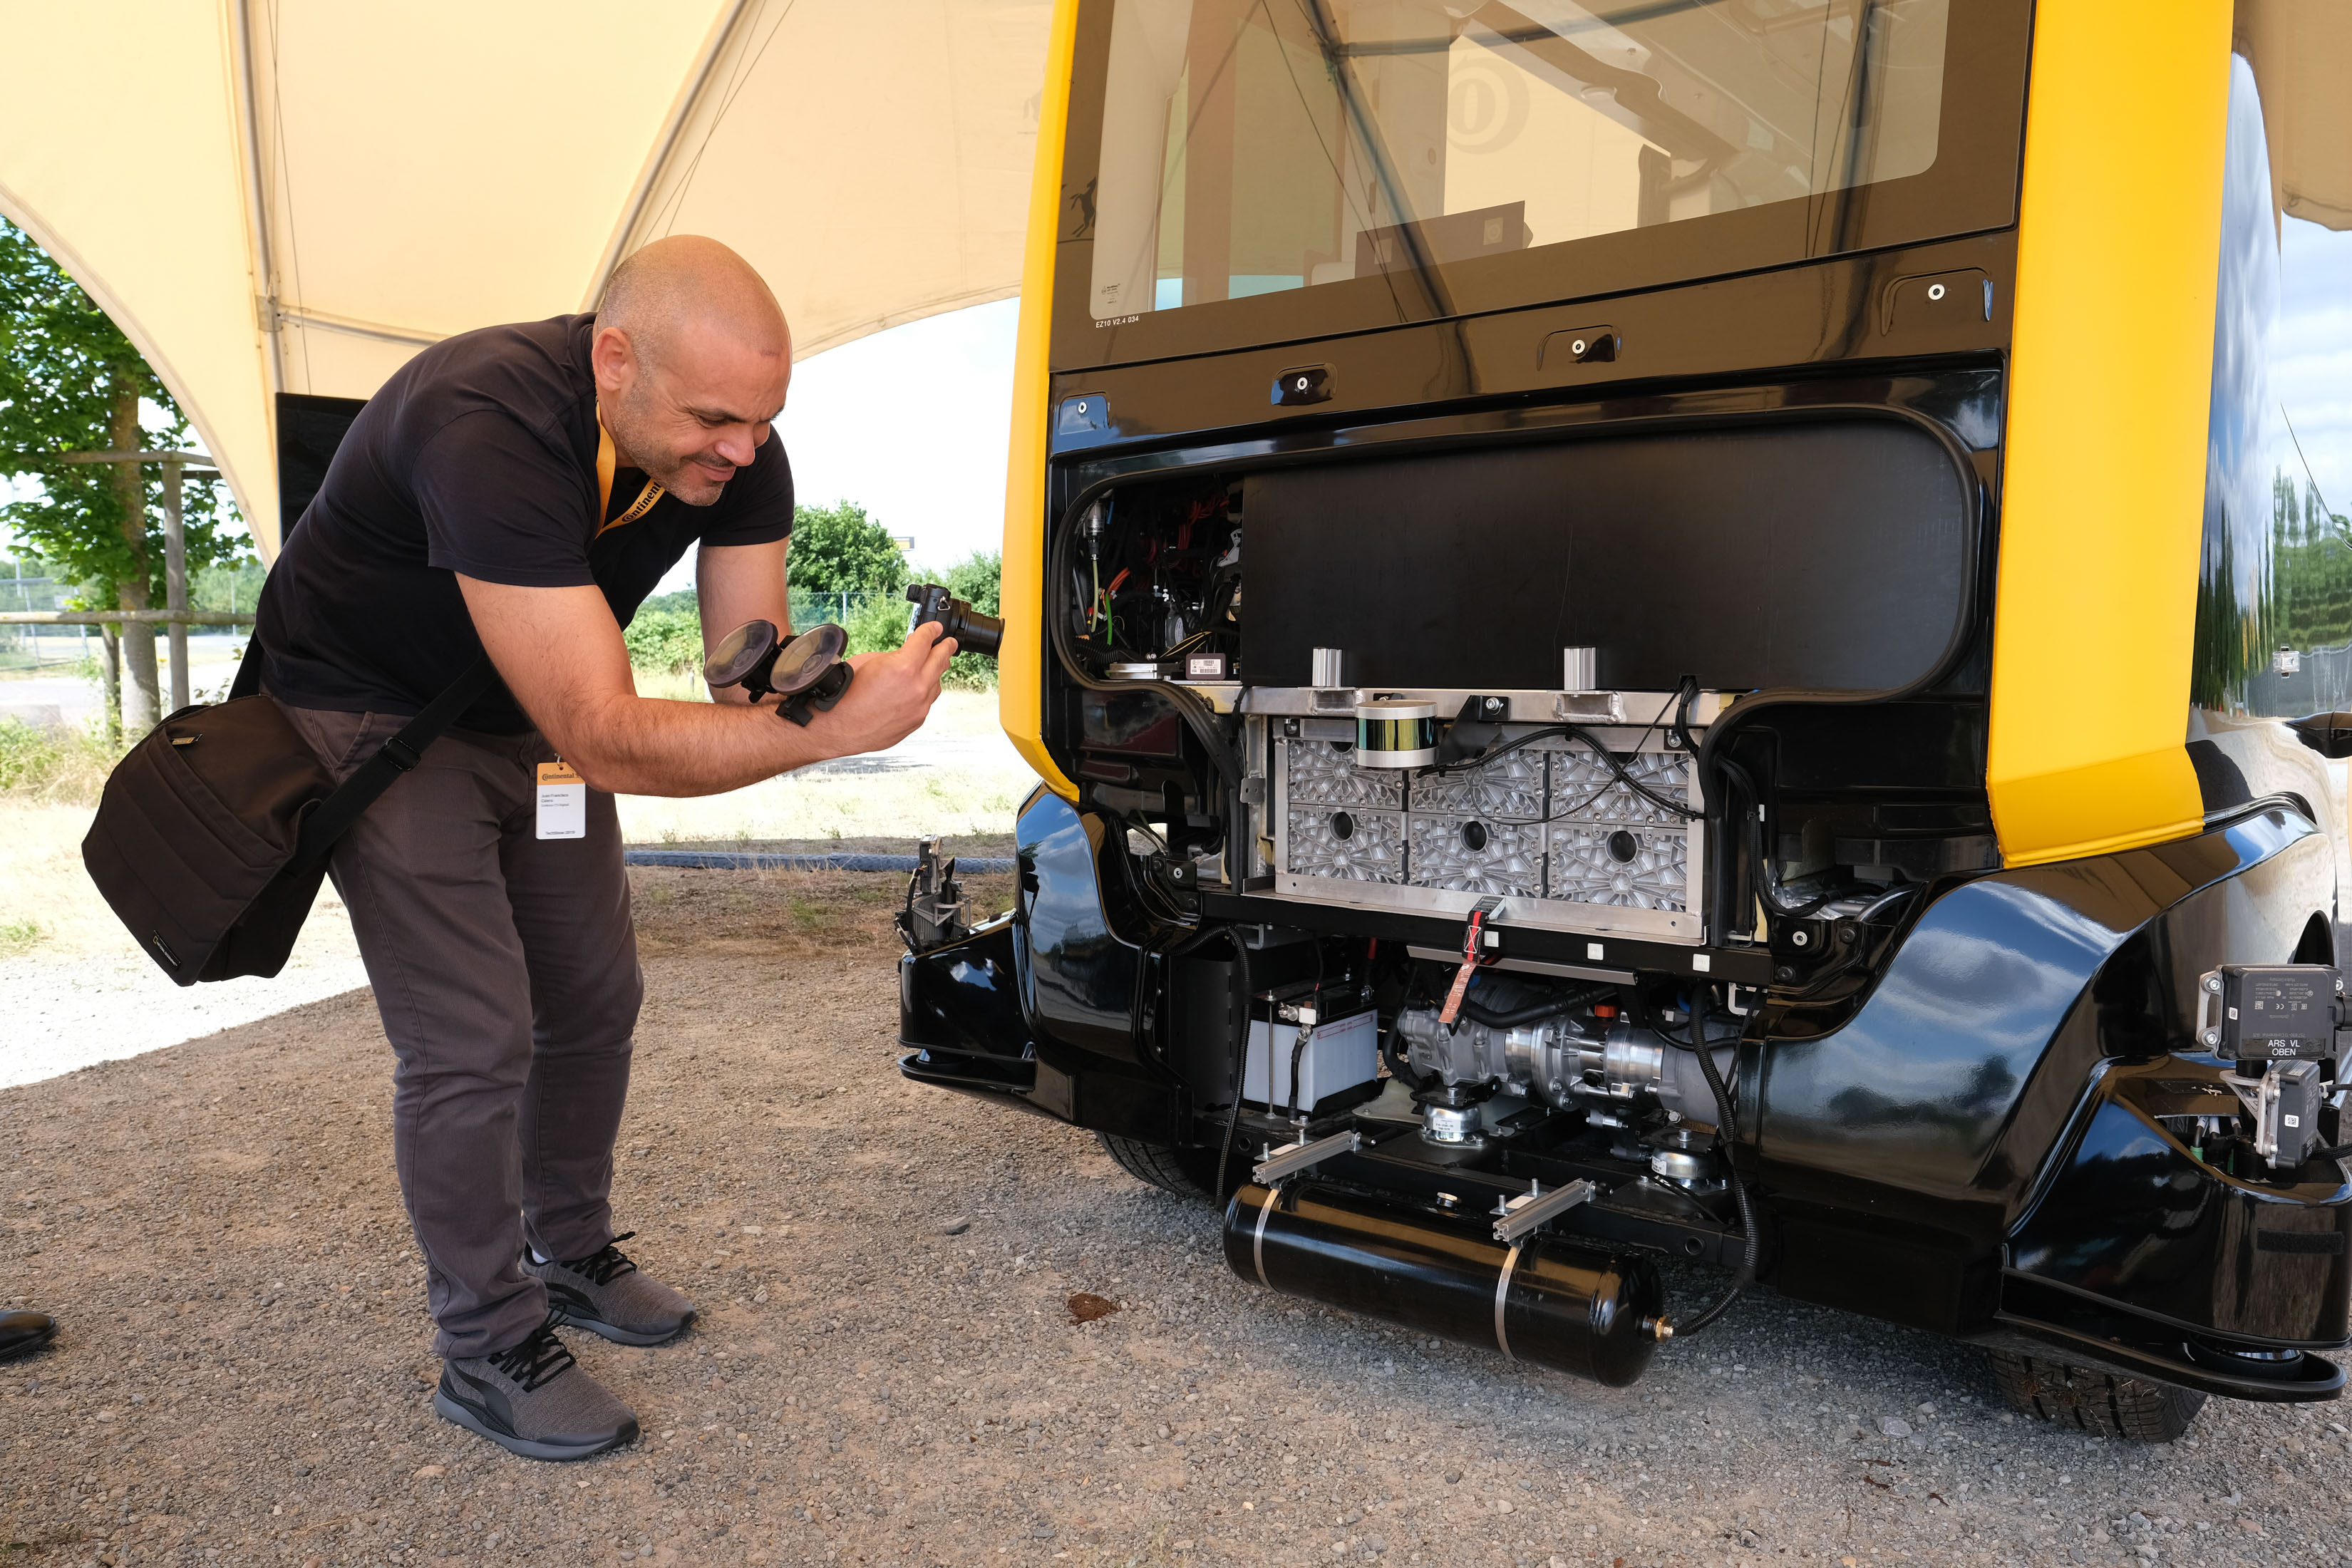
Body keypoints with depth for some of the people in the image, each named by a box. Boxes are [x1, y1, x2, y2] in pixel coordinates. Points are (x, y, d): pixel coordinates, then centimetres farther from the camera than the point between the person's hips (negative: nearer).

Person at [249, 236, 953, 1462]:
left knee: (594, 998, 11)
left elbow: (747, 676, -13)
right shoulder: (485, 430, -40)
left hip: (534, 713, 7)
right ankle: (488, 1350, 8)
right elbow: (606, 741, -42)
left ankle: (569, 1256, 31)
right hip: (370, 710, -6)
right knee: (473, 1040, -11)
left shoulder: (735, 452, -19)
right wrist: (839, 726, -49)